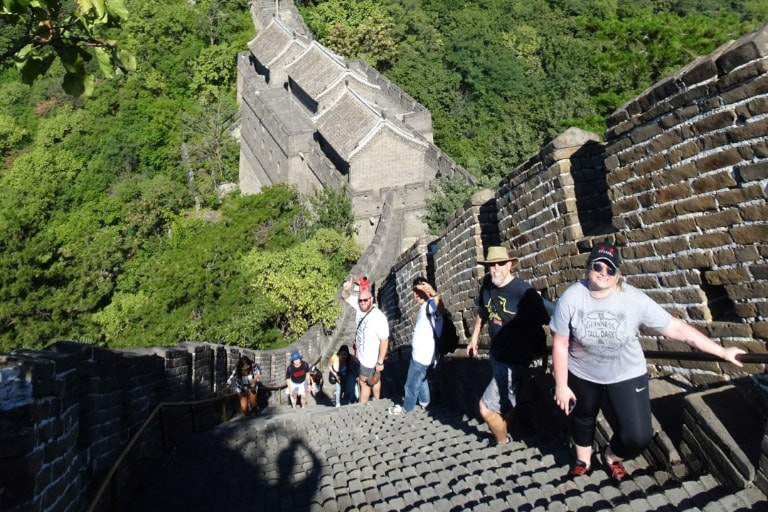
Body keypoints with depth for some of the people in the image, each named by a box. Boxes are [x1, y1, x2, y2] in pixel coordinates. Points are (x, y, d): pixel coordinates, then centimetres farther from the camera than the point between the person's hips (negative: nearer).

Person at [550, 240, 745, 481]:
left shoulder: (633, 299, -22)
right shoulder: (571, 298, -21)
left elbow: (677, 328, -16)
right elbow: (560, 344, -15)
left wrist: (723, 351, -15)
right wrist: (561, 385, -12)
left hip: (626, 374, 0)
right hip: (582, 373, 1)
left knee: (638, 437, -6)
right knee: (582, 417, 23)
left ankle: (612, 456, 30)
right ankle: (583, 459, 55)